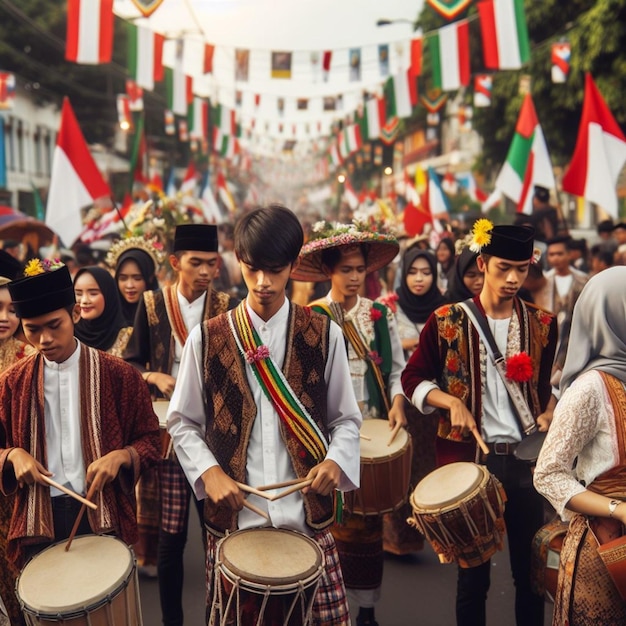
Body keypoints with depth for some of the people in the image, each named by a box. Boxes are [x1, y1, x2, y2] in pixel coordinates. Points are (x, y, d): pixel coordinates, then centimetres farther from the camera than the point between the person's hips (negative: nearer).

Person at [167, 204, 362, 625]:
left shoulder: (324, 335, 0)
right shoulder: (207, 339, 0)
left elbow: (346, 418, 7)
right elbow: (183, 422, 6)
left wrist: (335, 461, -12)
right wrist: (209, 472, -9)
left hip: (309, 519, 0)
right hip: (233, 520, 1)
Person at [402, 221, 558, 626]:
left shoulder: (543, 324, 5)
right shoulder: (447, 321, -5)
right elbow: (414, 377, 2)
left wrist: (548, 413, 3)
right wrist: (452, 402, -13)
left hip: (526, 457, 3)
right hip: (468, 456, -2)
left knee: (531, 568, 10)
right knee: (473, 569, 11)